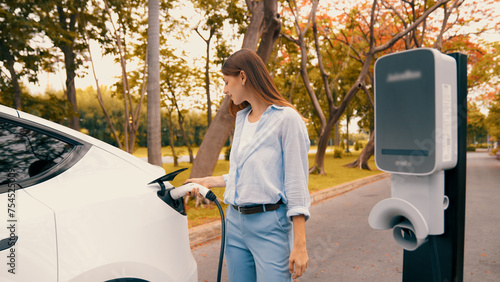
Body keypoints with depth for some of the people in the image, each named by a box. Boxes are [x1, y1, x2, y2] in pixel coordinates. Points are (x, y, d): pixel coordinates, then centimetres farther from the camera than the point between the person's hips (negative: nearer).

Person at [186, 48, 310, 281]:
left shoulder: (286, 118, -10)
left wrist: (299, 244, -14)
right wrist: (210, 181, 20)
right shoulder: (242, 119, 14)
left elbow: (296, 183, -13)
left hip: (270, 223, -7)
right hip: (235, 221, 7)